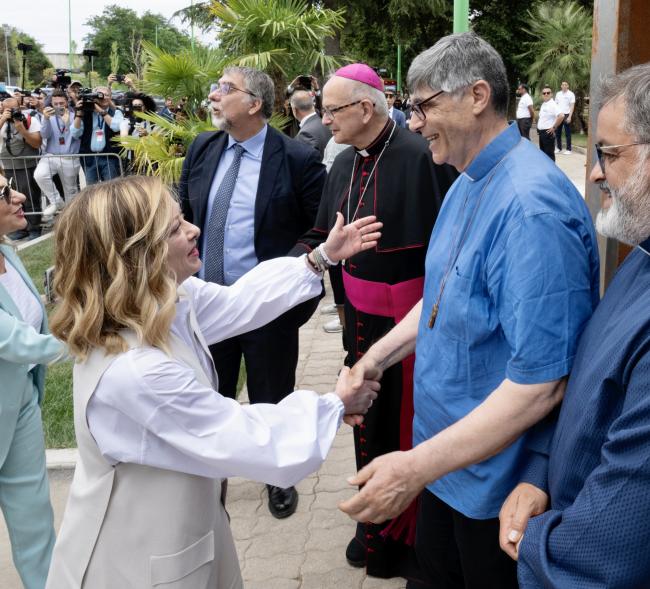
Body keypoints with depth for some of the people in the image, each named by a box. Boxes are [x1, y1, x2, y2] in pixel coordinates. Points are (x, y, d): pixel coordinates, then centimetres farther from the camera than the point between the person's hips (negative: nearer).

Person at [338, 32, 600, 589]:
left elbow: (540, 384, -31)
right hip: (446, 449, 8)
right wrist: (377, 356, 5)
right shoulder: (467, 184, 3)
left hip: (497, 475, -8)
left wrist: (418, 466, -30)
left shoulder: (531, 206, -28)